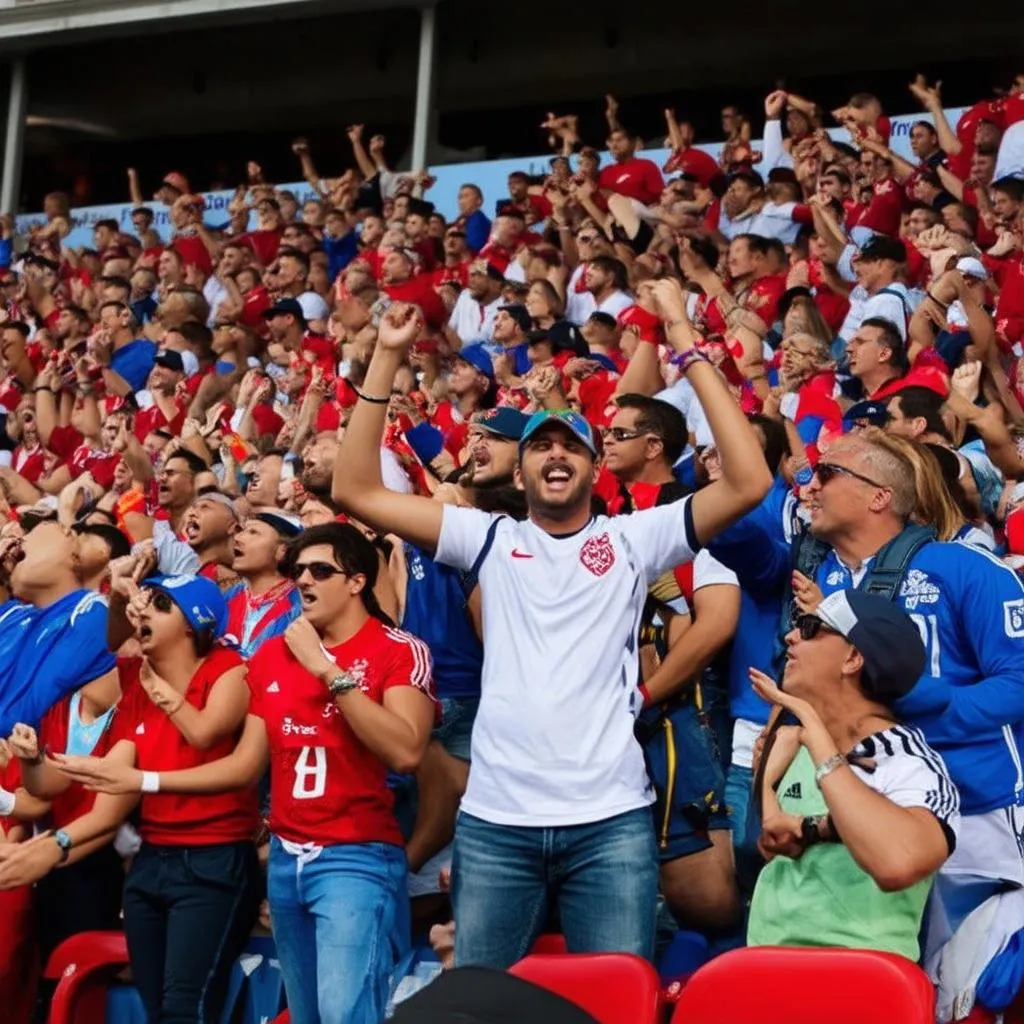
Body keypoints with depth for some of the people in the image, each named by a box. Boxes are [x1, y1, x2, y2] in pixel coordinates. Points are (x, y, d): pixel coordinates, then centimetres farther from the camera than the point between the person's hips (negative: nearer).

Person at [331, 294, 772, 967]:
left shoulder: (632, 540, 5)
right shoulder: (491, 540, 10)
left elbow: (750, 481, -7)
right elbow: (356, 490, 5)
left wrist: (687, 347, -9)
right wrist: (387, 360, -1)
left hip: (610, 821, -1)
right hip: (494, 821, 2)